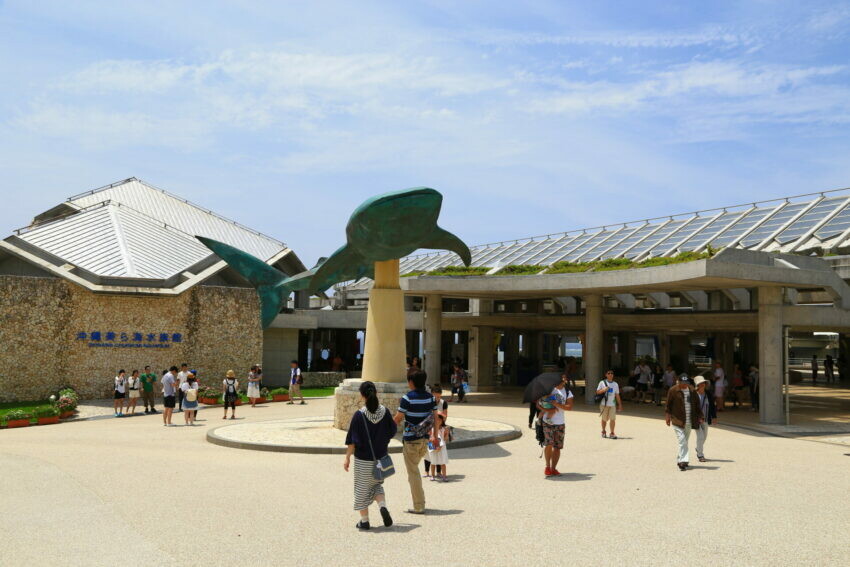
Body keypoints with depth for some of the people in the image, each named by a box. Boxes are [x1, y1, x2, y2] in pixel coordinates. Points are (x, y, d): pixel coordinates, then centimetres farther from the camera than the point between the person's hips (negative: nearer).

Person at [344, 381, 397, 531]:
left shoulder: (359, 415, -17)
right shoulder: (384, 412, -7)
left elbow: (352, 441, -13)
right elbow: (392, 432, 5)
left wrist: (347, 458, -3)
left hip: (363, 459, -3)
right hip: (381, 458, 3)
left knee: (362, 489, 12)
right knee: (377, 485, 23)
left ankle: (364, 521, 17)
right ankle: (383, 507, -1)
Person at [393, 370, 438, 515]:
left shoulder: (407, 398, -16)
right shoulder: (430, 397, 2)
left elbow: (398, 419, -12)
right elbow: (435, 418, 8)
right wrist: (434, 435, 21)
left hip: (411, 439, -6)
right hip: (424, 438, 6)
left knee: (413, 472, 2)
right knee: (414, 469, 25)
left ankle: (419, 506, 4)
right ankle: (419, 500, 28)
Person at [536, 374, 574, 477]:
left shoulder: (567, 392, 9)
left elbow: (569, 407, -5)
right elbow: (538, 404, 1)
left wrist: (557, 404, -17)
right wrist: (548, 410, -14)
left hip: (560, 423, 2)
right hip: (547, 422, -2)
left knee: (557, 447, 1)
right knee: (549, 444, -11)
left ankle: (553, 468, 14)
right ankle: (547, 466, 6)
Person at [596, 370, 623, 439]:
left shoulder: (615, 384, 10)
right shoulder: (602, 382, 3)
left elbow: (617, 395, 13)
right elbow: (597, 392, 3)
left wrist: (620, 405, 9)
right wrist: (603, 390, -16)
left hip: (612, 404, 1)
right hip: (604, 404, -1)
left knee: (613, 419, -9)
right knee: (604, 419, 6)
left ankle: (612, 433, -1)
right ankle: (603, 432, 26)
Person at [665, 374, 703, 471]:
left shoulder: (692, 391, 6)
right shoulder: (673, 391, -6)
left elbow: (697, 405, 15)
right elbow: (668, 405, 1)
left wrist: (699, 416, 10)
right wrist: (668, 416, -3)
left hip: (689, 422, 5)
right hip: (677, 421, -5)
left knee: (685, 441, 13)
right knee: (682, 441, -14)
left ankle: (679, 460, 26)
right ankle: (683, 461, -15)